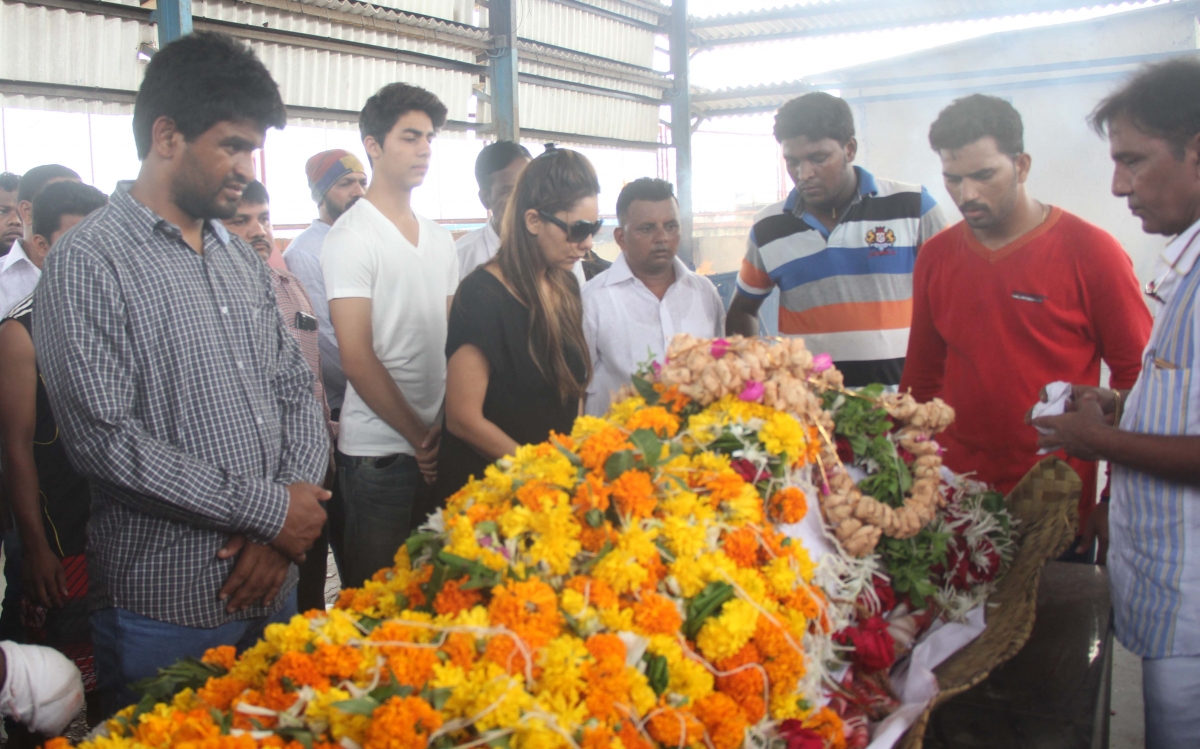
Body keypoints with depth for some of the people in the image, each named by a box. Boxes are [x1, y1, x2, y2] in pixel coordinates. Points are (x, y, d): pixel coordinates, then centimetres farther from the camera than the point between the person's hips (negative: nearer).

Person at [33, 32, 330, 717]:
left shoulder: (243, 259, 10)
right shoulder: (89, 263, -12)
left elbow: (297, 390, 9)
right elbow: (105, 440, -20)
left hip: (273, 587, 6)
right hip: (167, 612, -6)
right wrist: (270, 508, -16)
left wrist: (283, 534, -6)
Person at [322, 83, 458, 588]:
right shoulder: (351, 237, -8)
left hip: (436, 449, 6)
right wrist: (419, 437, -9)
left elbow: (451, 341, 12)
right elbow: (358, 359, -12)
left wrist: (448, 428, -3)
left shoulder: (439, 239, 13)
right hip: (378, 451, -6)